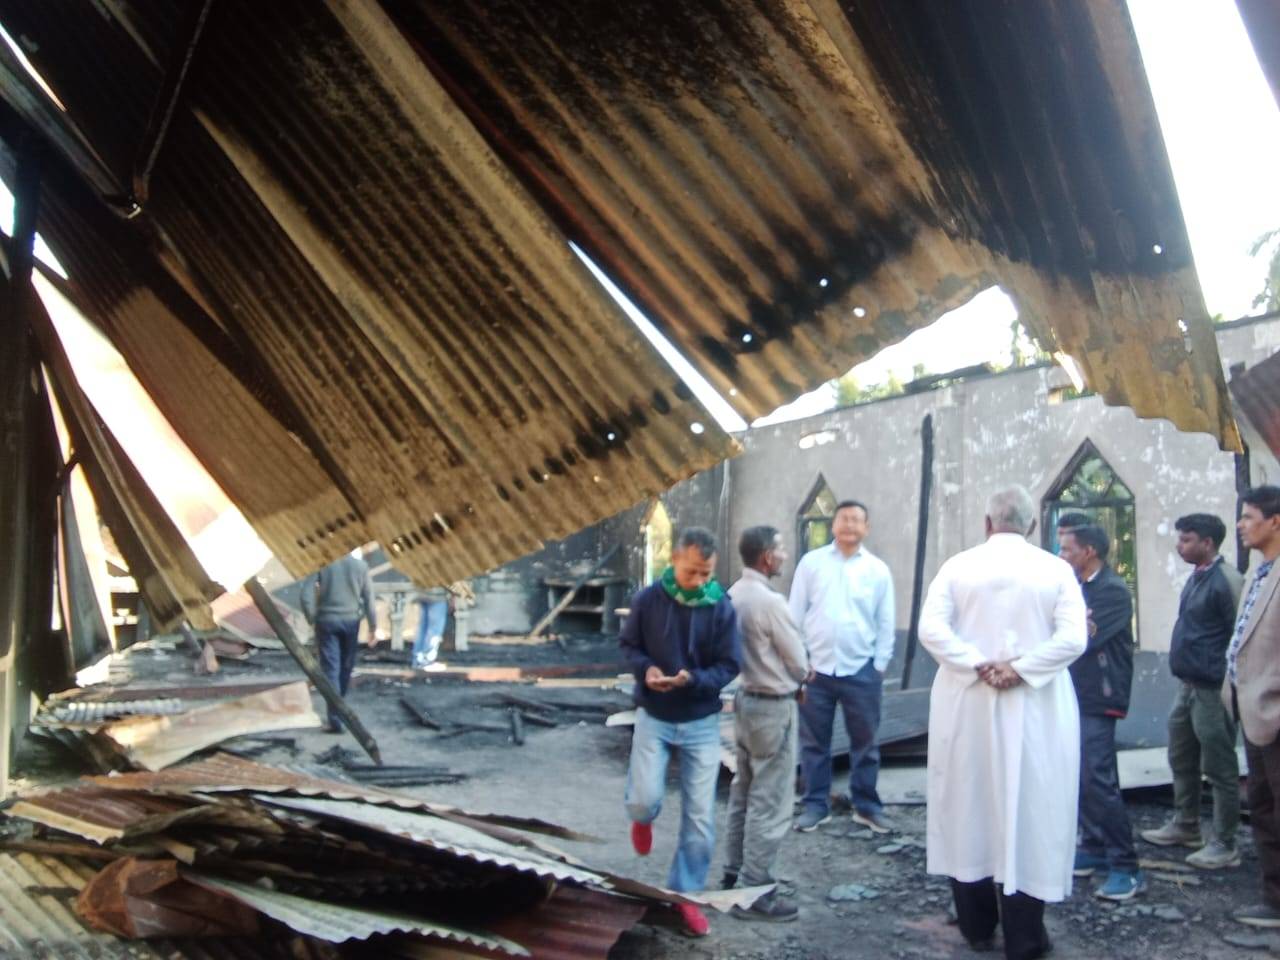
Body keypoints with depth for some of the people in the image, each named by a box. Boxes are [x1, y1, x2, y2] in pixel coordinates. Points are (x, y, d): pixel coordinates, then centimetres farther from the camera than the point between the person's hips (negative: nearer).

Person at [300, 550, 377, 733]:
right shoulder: (360, 565, 0)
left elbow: (306, 595, -9)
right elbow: (368, 599, 0)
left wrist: (312, 620, 3)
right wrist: (373, 627, 6)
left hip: (326, 621, -2)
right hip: (351, 621, 2)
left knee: (331, 669, -2)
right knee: (346, 667, 17)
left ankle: (336, 719, -9)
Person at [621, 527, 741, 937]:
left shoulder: (722, 608, -10)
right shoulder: (648, 599, -10)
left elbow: (729, 666, -7)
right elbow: (629, 644, 2)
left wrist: (693, 680, -26)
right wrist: (645, 669, -19)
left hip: (702, 723, 1)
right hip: (653, 717, 0)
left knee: (700, 817, 3)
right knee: (644, 800, -11)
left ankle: (685, 893, 21)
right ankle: (643, 819, 28)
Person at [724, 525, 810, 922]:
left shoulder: (733, 595, 4)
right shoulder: (770, 601, -22)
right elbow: (798, 662, -12)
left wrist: (786, 676, 9)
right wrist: (799, 678, 9)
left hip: (746, 699, 9)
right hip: (773, 707, -9)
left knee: (744, 793, 18)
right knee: (770, 803, -1)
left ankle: (735, 875, 28)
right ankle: (754, 892, 4)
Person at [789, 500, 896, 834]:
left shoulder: (878, 569, 3)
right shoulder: (811, 562, 1)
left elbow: (886, 623, 6)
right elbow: (795, 613, 3)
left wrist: (880, 664, 2)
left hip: (861, 669, 0)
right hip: (816, 667, 0)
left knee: (865, 741, 9)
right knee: (814, 741, 8)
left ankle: (866, 805, 21)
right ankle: (816, 804, 19)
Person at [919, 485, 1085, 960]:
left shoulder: (957, 566, 0)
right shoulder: (1055, 569, -1)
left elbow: (931, 629, -11)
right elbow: (1072, 638, -13)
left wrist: (978, 666, -12)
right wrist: (1019, 669, -13)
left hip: (966, 705, 1)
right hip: (1034, 709, -1)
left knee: (969, 805, 11)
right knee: (1028, 809, 4)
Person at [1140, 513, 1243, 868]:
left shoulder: (1225, 581, -17)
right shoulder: (1197, 577, 11)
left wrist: (1227, 689, -16)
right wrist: (1185, 678, 18)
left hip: (1212, 689, -9)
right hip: (1187, 686, 9)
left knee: (1219, 768, 1)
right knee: (1181, 759, 19)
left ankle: (1224, 845, 11)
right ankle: (1184, 825, 33)